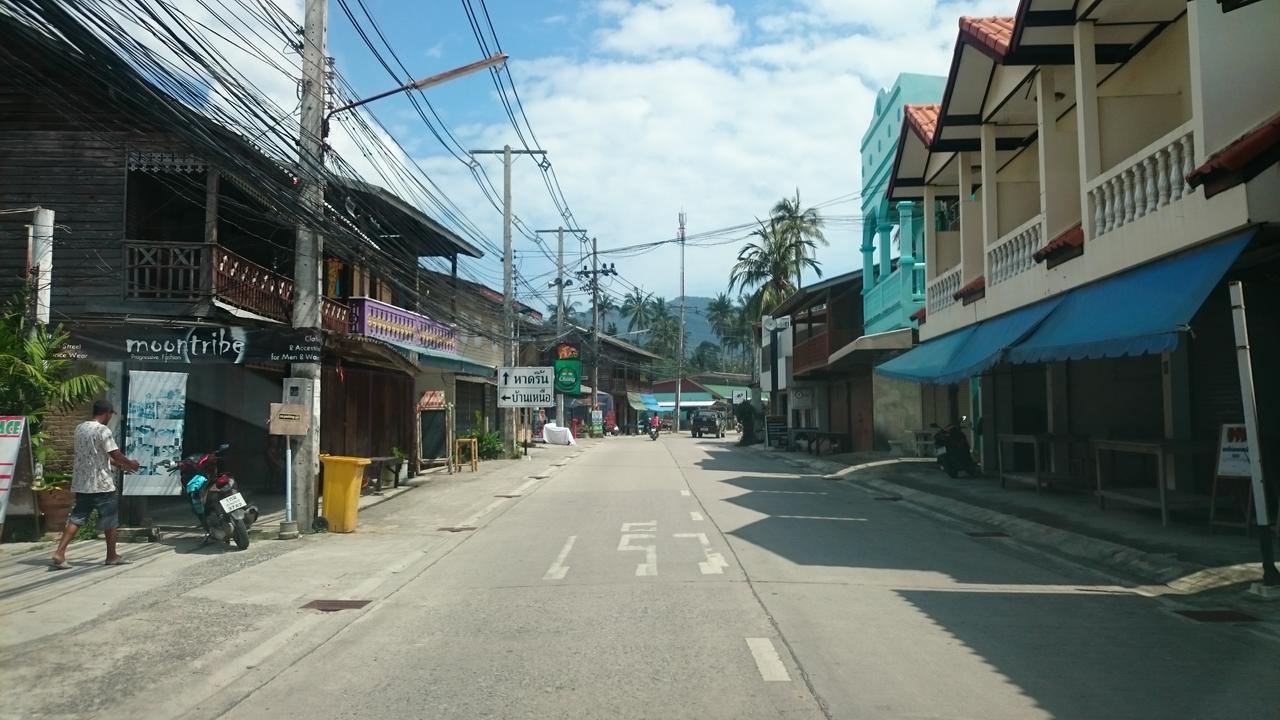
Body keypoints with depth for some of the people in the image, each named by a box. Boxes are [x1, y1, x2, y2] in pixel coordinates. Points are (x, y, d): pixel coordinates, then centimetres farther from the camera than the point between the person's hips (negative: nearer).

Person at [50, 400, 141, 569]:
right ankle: (112, 556, 16)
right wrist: (130, 464, 3)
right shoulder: (103, 431, -15)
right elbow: (115, 454, -17)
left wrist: (120, 465, 21)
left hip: (81, 483, 7)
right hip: (102, 484, -7)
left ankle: (59, 552, -4)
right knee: (110, 521, 6)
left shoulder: (80, 428, 10)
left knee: (76, 518, 9)